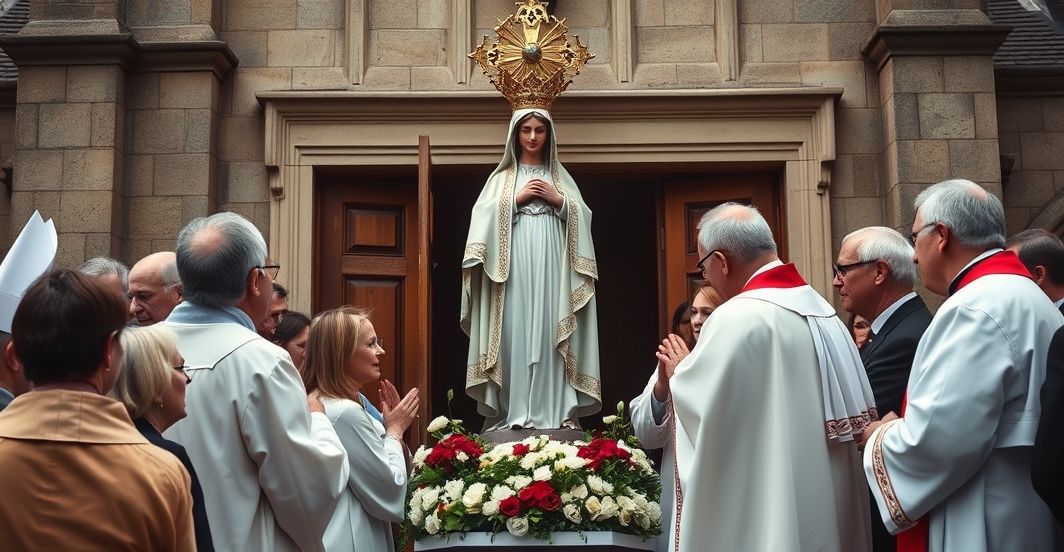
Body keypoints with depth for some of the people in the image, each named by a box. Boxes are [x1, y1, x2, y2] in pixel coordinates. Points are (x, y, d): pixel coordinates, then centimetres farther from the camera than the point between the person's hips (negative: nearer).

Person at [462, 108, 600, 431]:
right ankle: (515, 412, -7)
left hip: (552, 264, 1)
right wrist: (516, 198, -6)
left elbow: (582, 217, 10)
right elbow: (485, 217, 1)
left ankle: (558, 411, -4)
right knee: (516, 332, -8)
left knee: (550, 331, -4)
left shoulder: (560, 176, 17)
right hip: (514, 263, -1)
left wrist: (558, 200, -4)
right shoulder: (502, 177, 13)